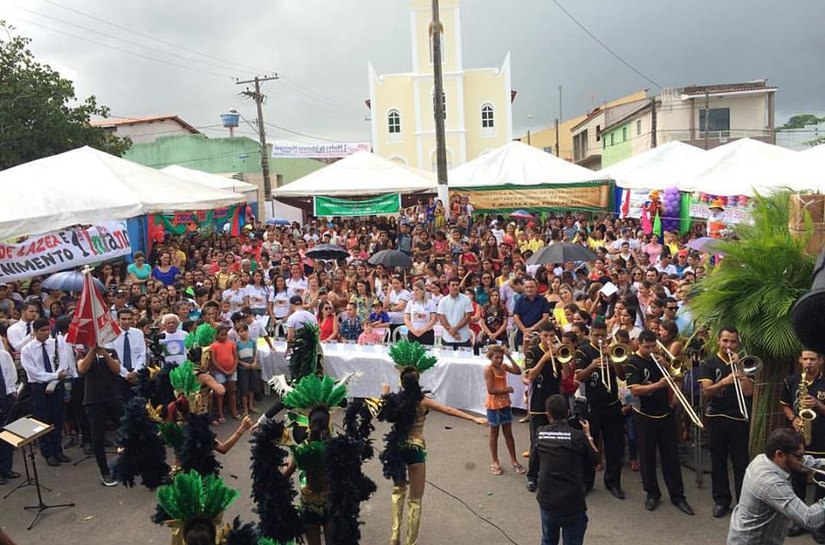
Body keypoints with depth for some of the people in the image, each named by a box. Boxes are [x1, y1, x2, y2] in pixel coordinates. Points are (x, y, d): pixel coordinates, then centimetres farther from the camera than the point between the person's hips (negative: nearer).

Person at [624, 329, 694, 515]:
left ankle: (677, 495, 17)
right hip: (646, 416, -4)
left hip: (666, 413, 4)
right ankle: (652, 493, 22)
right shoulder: (633, 363, -10)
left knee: (671, 455, 8)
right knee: (647, 456, 7)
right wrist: (657, 385, -32)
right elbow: (635, 390, -22)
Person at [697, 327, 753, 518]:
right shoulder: (709, 364, 0)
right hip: (717, 418, -1)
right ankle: (721, 500, 18)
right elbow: (706, 392, -13)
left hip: (739, 419, 1)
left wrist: (738, 367, -12)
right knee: (718, 461, 6)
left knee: (741, 463, 3)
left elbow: (748, 392, -6)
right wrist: (724, 381, -30)